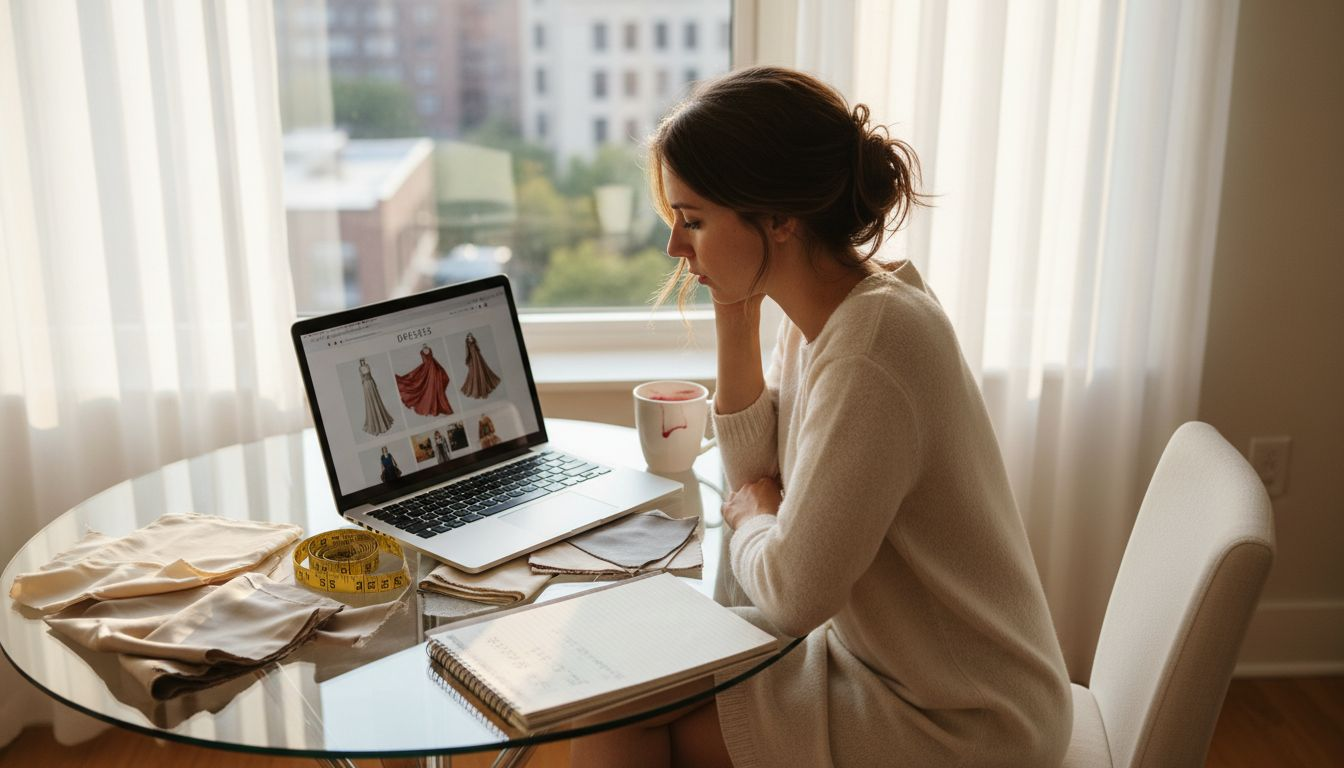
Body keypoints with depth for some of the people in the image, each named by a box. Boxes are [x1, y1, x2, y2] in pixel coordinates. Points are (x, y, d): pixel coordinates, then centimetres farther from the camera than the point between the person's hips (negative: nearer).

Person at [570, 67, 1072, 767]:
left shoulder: (871, 345, -29)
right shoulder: (819, 308, -1)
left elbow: (789, 594, -24)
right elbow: (756, 471, 8)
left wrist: (750, 517, -2)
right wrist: (735, 317, -3)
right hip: (877, 652, 8)